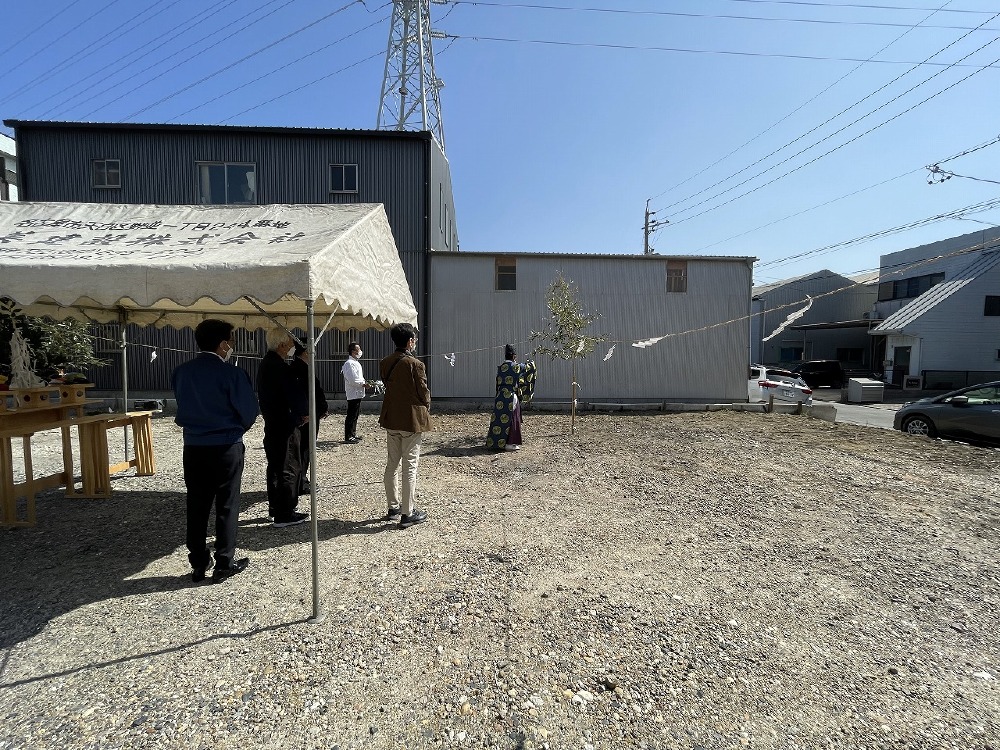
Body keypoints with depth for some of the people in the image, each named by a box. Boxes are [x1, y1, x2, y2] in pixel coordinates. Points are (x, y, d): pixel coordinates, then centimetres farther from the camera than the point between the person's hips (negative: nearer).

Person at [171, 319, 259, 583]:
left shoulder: (181, 372, 1)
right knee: (226, 506, 7)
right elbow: (249, 413, -11)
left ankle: (198, 564, 25)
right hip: (226, 448, -5)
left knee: (196, 506, 14)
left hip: (193, 448, 5)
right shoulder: (231, 373, -16)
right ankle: (224, 564, 16)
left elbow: (182, 407, 13)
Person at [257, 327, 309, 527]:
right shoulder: (280, 367, -21)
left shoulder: (265, 363, 10)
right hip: (285, 426, -10)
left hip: (271, 423, 10)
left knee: (275, 466, 18)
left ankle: (274, 508, 29)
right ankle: (284, 514, 4)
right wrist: (304, 413, -3)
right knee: (290, 469, -1)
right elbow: (294, 394, -21)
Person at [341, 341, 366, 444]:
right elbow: (352, 380, -22)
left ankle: (353, 434, 26)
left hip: (357, 393, 10)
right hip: (353, 394, -10)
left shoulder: (356, 362, 16)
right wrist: (364, 384, -16)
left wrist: (363, 382, 9)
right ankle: (348, 437, 2)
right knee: (351, 415, -4)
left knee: (355, 414, 16)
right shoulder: (349, 363, -16)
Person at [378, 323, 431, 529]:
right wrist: (426, 409, 8)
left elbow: (387, 385, 11)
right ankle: (408, 513, 7)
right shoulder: (415, 364, -16)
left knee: (391, 464, 16)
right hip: (411, 420, -6)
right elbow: (424, 392, -12)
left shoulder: (384, 363, 3)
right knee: (410, 466, 1)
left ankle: (393, 507, 28)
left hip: (391, 419, 7)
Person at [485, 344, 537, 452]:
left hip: (500, 397, 6)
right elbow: (529, 368, 4)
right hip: (511, 397, -6)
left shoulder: (500, 367, 7)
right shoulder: (515, 366, -10)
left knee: (499, 418, 13)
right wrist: (529, 362, 29)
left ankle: (494, 442, 21)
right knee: (511, 419, 1)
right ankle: (508, 443, 4)